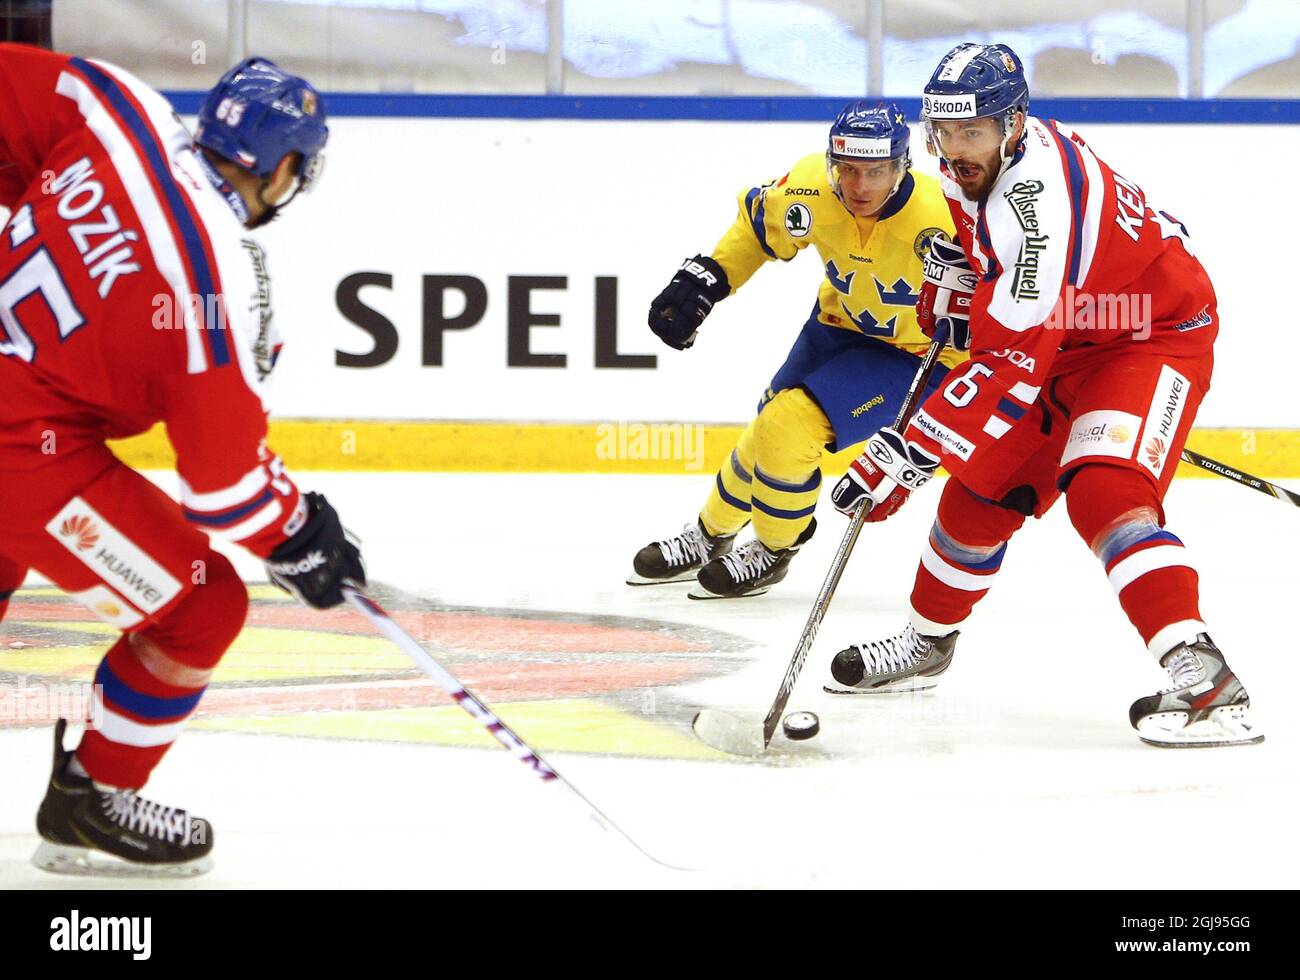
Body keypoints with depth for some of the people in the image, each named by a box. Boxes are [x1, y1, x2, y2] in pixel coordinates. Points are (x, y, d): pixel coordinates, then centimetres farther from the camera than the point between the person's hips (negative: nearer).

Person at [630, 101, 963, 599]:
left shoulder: (939, 225, -36)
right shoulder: (812, 189, -22)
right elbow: (757, 227, 2)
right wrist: (700, 282, -5)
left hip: (918, 354, -5)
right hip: (841, 326, 5)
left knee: (793, 427, -18)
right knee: (769, 432, 11)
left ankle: (773, 552, 9)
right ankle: (709, 537, 39)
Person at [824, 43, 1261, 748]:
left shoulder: (1040, 199, -36)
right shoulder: (978, 157, -8)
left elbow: (1013, 360, -38)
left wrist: (908, 452, -39)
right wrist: (950, 278, 12)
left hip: (1158, 333, -9)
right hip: (1068, 334, 9)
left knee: (1102, 491, -30)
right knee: (984, 487, 10)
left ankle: (1204, 681, -39)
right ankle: (926, 644, 32)